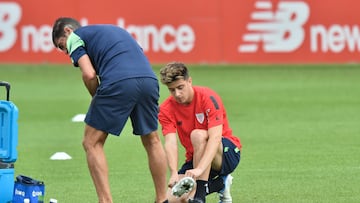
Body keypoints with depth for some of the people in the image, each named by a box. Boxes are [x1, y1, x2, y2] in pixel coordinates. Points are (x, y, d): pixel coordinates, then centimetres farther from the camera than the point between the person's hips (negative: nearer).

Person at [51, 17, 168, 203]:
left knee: (92, 143, 7)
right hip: (149, 78, 6)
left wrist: (97, 98, 16)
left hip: (118, 83, -6)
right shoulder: (114, 29, 36)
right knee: (152, 142, 23)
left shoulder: (75, 37, 15)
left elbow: (89, 74, -1)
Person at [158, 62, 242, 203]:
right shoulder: (166, 109, -8)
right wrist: (174, 173, -39)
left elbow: (215, 137, -31)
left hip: (228, 154, -5)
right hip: (194, 159, 5)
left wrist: (199, 169, -46)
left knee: (198, 135, -35)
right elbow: (170, 142, -20)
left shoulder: (208, 98, -20)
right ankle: (220, 184, 4)